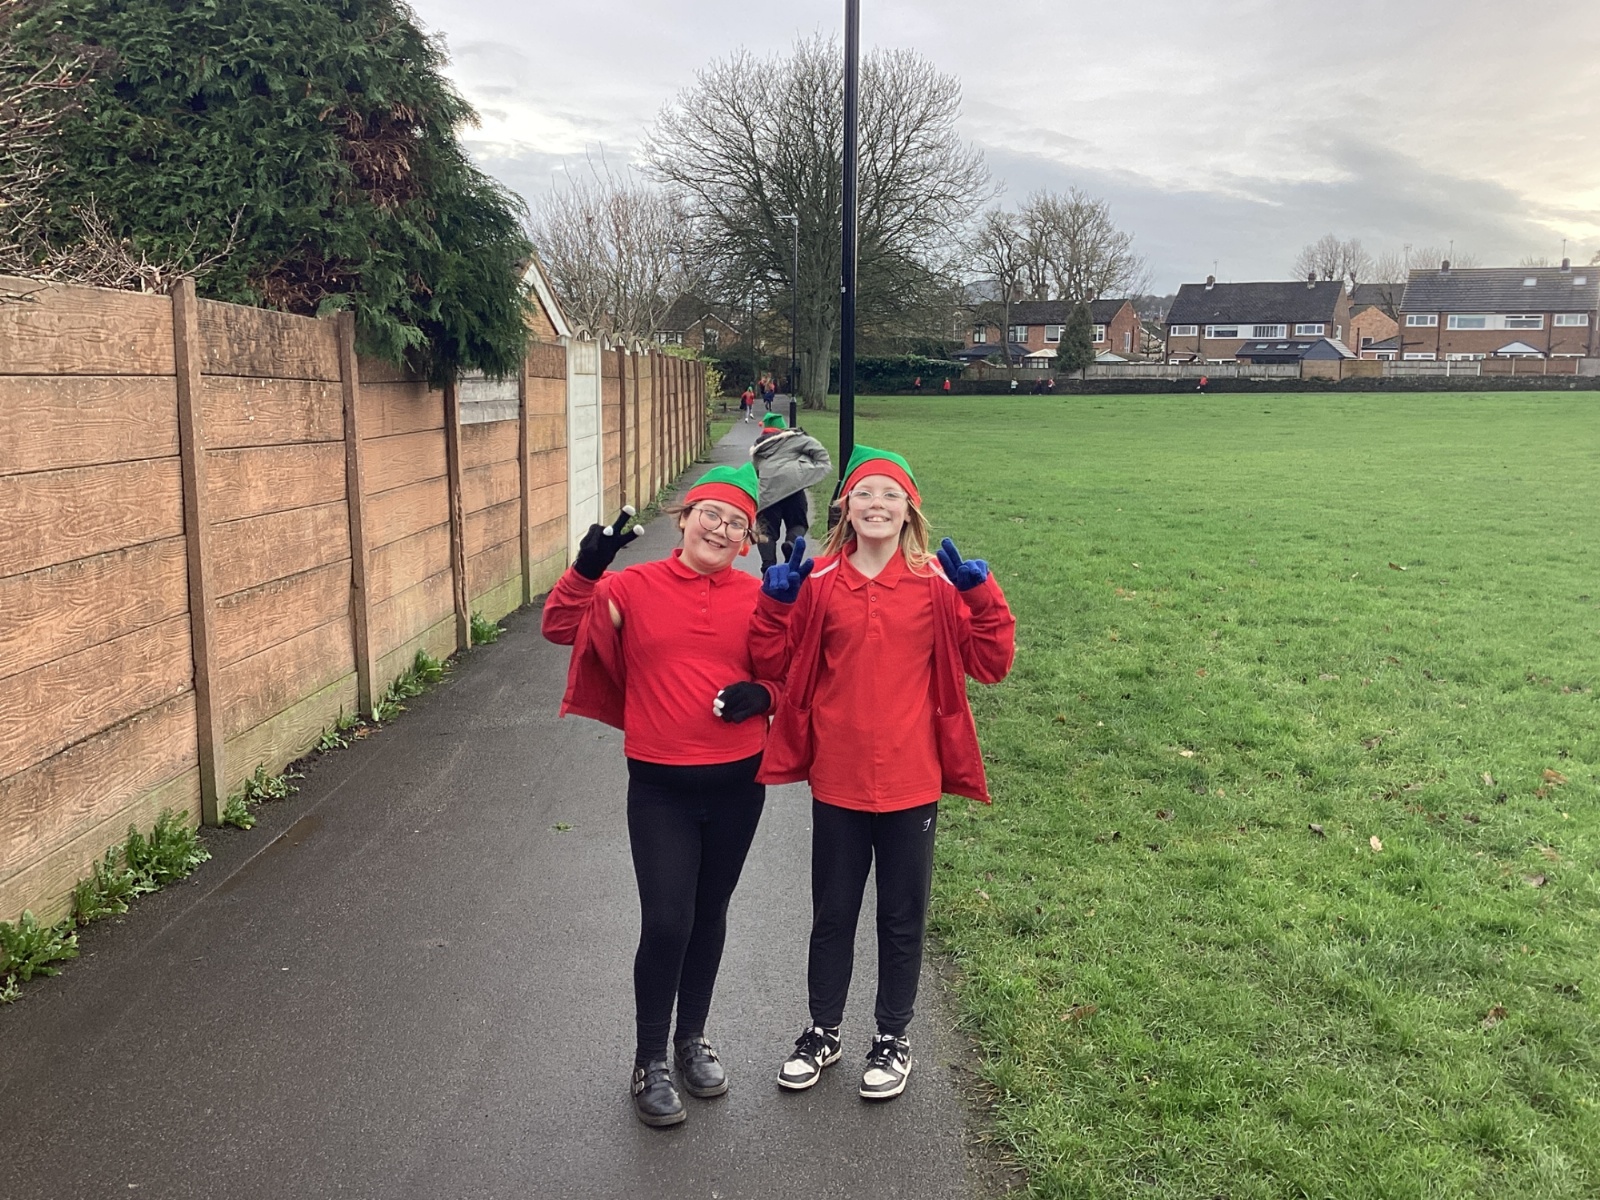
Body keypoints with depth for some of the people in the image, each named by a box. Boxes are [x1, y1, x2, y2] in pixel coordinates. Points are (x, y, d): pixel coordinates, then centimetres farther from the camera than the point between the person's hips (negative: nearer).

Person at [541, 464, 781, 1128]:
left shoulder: (758, 596, 0)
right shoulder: (636, 586, -4)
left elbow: (784, 670, 10)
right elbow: (561, 626, -10)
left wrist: (761, 693, -12)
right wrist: (586, 569, -25)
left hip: (737, 781, 3)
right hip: (660, 785, -2)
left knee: (709, 915, 16)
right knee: (666, 922, -5)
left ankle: (691, 1039, 38)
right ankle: (649, 1063, 17)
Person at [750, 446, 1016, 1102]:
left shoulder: (936, 583, -4)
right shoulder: (819, 581, -4)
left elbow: (991, 662, -5)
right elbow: (772, 662, -3)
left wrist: (981, 595, -16)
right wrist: (777, 600, -16)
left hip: (911, 781, 0)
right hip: (837, 780, 1)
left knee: (902, 916, 14)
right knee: (832, 912, 17)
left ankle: (892, 1038, 34)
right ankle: (823, 1032, 36)